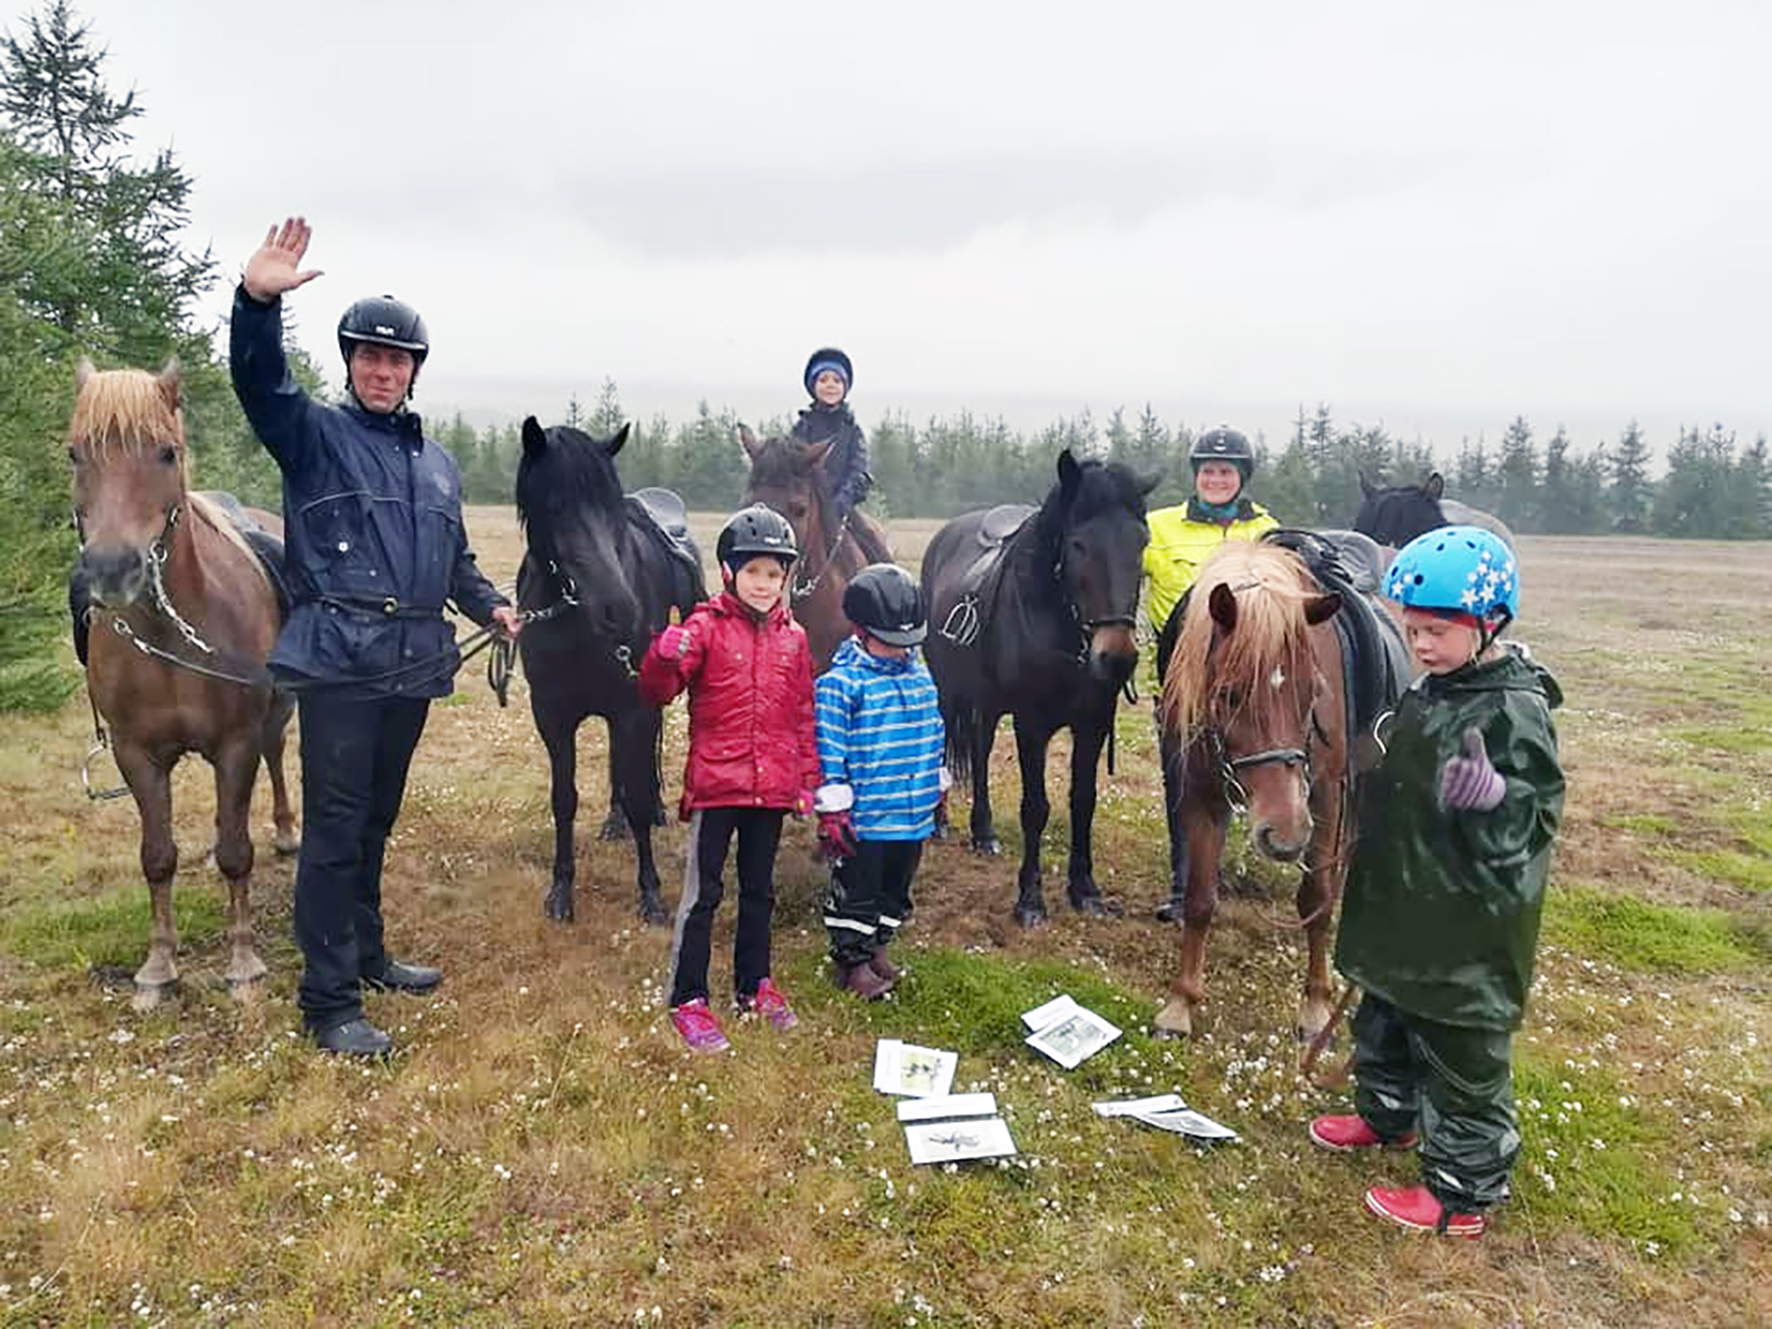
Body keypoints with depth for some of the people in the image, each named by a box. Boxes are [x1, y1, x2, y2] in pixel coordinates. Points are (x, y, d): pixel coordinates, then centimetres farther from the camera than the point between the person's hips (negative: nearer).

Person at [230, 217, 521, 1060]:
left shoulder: (437, 463, 19)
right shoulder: (312, 435, 2)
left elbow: (456, 558, 25)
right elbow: (258, 380, -18)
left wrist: (490, 605, 8)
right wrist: (258, 301, -34)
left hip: (414, 667, 6)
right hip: (340, 664, -6)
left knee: (376, 822, 18)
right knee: (335, 830, -3)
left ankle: (366, 953, 34)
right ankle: (329, 1003, 5)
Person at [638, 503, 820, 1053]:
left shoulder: (793, 637, 5)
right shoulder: (705, 627, -7)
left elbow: (803, 714, 11)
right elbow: (657, 693, -13)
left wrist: (807, 780, 9)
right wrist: (663, 658, -34)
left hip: (772, 787, 5)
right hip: (715, 783, -4)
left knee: (759, 889, 18)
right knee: (702, 894, 2)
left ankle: (754, 983, 33)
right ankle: (687, 999, 13)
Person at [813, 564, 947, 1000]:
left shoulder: (919, 674, 6)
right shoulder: (841, 682, -16)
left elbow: (934, 734, 17)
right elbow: (828, 751, -16)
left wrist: (938, 788, 21)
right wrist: (832, 811, -16)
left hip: (914, 815, 7)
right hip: (864, 817, -7)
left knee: (896, 888, 20)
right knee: (857, 890, 8)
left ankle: (877, 947, 39)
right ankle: (851, 960, 25)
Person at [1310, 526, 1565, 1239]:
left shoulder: (1514, 710, -22)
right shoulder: (1428, 690, 5)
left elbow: (1537, 813, -24)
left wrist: (1491, 795, -41)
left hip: (1467, 928, -9)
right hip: (1403, 907, 9)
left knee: (1460, 1050, 5)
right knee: (1386, 1018, 26)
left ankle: (1463, 1191, 21)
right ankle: (1387, 1116, 48)